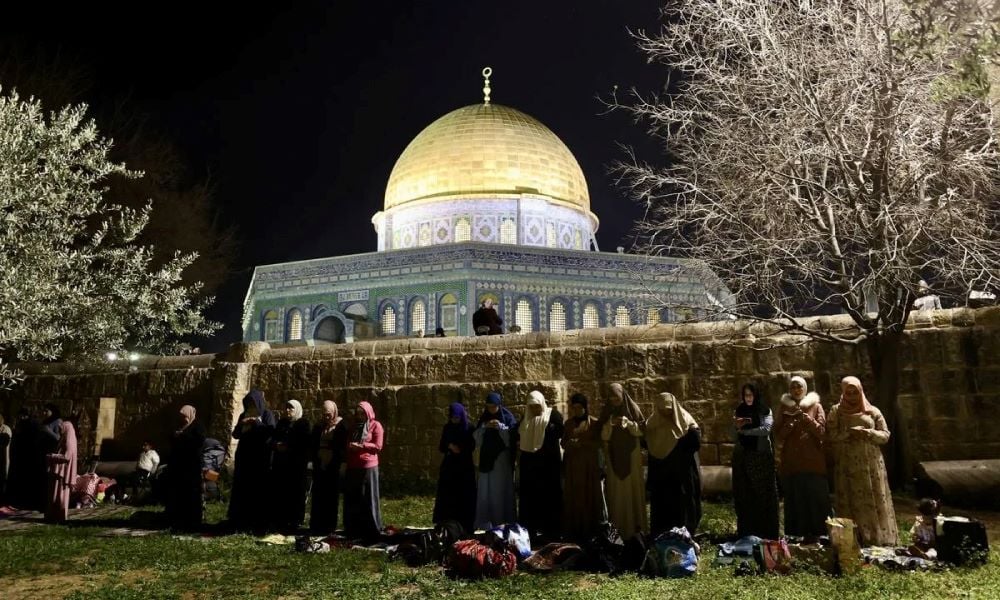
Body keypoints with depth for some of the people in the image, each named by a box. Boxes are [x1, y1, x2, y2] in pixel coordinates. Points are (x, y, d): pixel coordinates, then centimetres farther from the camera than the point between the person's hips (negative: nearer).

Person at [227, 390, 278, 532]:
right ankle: (241, 522, 11)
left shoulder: (267, 414, -1)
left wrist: (256, 422, -19)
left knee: (259, 490, -4)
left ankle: (259, 523, 0)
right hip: (244, 457, 5)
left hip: (261, 458, -5)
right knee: (242, 489, 4)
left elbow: (271, 432, -13)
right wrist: (241, 425, -9)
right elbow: (235, 434, 10)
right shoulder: (243, 415, 13)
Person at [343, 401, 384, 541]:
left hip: (368, 468, -5)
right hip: (352, 468, 5)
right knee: (352, 500, 5)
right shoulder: (353, 426, 19)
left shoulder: (375, 426, 1)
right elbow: (347, 444, 25)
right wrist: (349, 446, 3)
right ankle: (353, 530, 13)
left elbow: (378, 446, -6)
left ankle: (372, 531, 7)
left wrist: (360, 446, -13)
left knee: (368, 499, -1)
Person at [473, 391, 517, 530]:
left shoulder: (508, 417, -4)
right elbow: (476, 436, 4)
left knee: (501, 490, -3)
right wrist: (484, 427, -13)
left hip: (503, 458, -4)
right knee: (485, 490, 4)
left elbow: (513, 436, -11)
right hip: (487, 457, 4)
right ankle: (485, 522, 10)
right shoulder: (484, 417, 8)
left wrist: (500, 427, -22)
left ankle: (502, 521, 4)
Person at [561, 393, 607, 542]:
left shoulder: (594, 423, 0)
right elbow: (563, 443, 12)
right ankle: (574, 532, 4)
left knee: (591, 497, -3)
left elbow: (598, 443, -5)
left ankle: (591, 531, 5)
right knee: (573, 498, -1)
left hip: (590, 465, -2)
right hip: (573, 465, 3)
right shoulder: (569, 423, 11)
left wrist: (581, 442, -17)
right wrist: (570, 443, -10)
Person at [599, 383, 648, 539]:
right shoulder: (606, 411, 2)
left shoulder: (633, 408, -3)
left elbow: (642, 430, -5)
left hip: (632, 453, -1)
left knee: (633, 487, 0)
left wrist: (628, 423, -21)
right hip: (614, 454, 1)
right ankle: (617, 526, 5)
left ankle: (635, 524, 10)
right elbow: (603, 436, 0)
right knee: (616, 489, -1)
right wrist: (609, 425, -19)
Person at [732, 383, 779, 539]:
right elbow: (734, 434, 8)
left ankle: (766, 532, 4)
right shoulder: (740, 411, 11)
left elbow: (766, 429, -14)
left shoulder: (765, 411, 2)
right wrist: (737, 426, -12)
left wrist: (744, 430, -9)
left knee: (763, 494, -2)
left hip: (761, 457, -3)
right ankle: (746, 533, 8)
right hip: (742, 457, 3)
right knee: (744, 495, 2)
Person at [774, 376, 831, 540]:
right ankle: (799, 531, 6)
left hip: (813, 462, -2)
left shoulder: (815, 406, 7)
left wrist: (805, 416, -14)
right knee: (795, 498, 0)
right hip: (791, 462, 2)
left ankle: (814, 532, 4)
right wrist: (791, 423, -10)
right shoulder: (784, 408, 11)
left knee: (814, 497, -4)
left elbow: (822, 431, -4)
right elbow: (778, 435, 5)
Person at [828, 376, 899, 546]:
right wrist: (850, 432, -16)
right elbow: (830, 434, -3)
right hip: (847, 466, -1)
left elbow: (885, 435, 6)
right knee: (850, 502, -2)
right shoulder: (836, 411, 7)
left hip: (871, 465, 1)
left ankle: (879, 538, 5)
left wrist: (868, 433, -12)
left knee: (875, 501, 0)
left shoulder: (873, 411, 10)